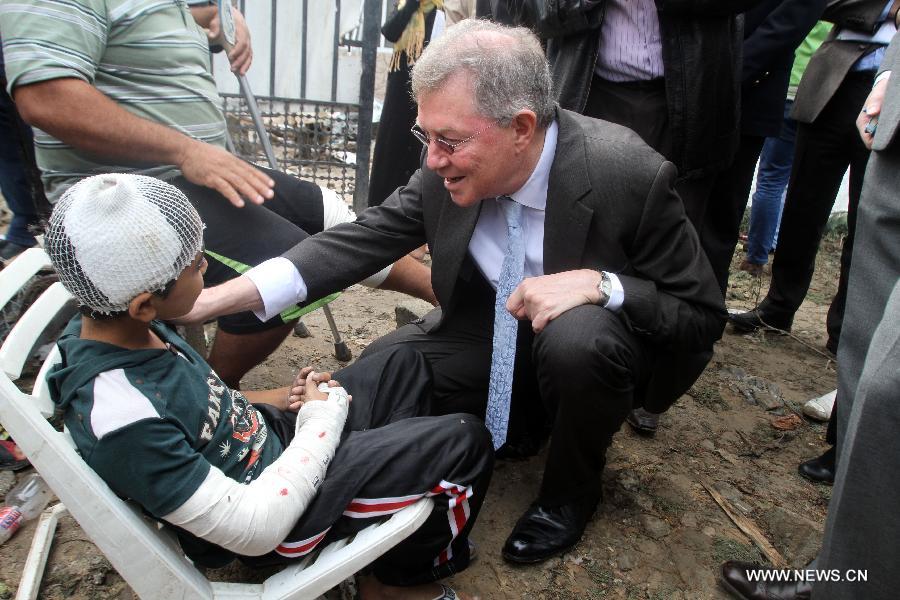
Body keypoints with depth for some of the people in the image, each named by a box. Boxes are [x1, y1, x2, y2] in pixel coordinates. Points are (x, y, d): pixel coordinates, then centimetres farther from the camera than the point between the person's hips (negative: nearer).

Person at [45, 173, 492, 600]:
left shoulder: (120, 325, -9)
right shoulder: (122, 422, -35)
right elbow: (256, 530, -30)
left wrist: (275, 399, -2)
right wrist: (321, 420, -19)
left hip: (272, 430, 8)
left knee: (402, 365, 15)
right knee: (464, 440, -11)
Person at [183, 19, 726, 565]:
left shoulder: (630, 174, -28)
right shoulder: (450, 167, -17)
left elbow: (704, 316, -19)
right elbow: (365, 237, -13)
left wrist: (597, 283, -38)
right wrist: (221, 297, -23)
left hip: (593, 349, -3)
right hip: (496, 336, 4)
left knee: (579, 335, -35)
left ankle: (570, 492, -3)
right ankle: (514, 428, 15)